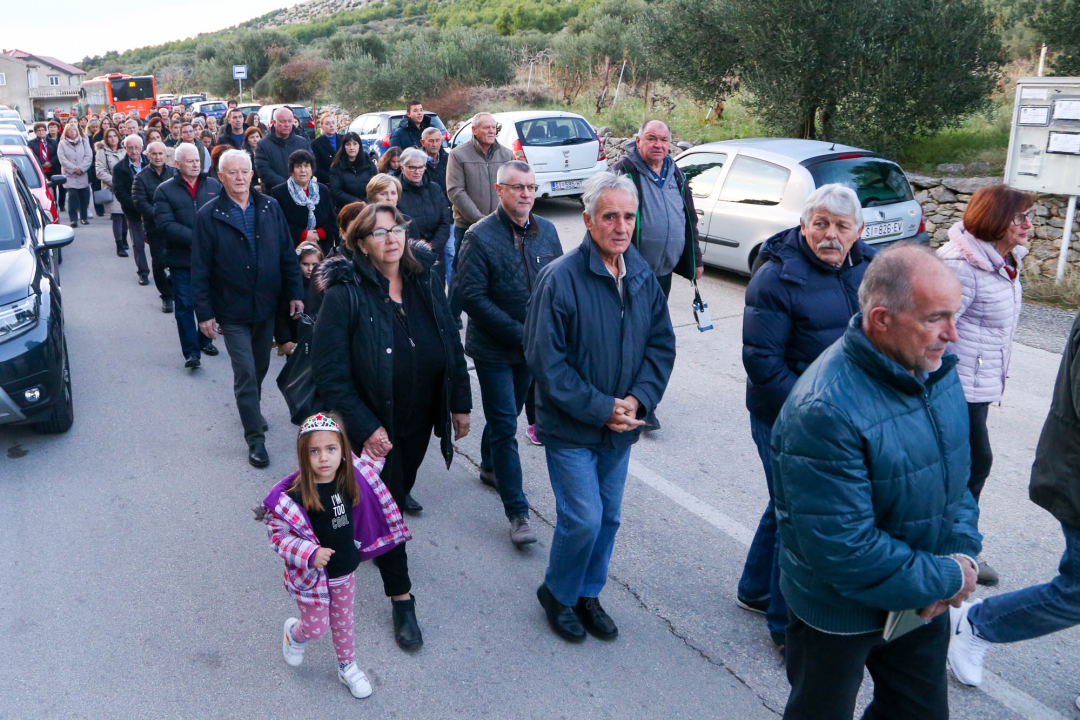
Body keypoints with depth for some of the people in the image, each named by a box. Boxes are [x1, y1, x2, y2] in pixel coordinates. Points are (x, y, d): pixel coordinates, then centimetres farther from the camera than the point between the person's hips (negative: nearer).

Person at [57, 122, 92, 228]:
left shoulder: (84, 142, 9)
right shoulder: (62, 144, 5)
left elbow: (89, 156, 0)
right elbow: (62, 159, -3)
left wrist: (81, 168, -10)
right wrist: (74, 168, -12)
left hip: (83, 175, 2)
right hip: (69, 175, -2)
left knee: (84, 195, 3)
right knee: (72, 195, -12)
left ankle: (83, 217, 17)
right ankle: (73, 219, -11)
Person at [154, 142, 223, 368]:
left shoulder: (214, 186, 8)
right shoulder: (165, 190, 0)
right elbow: (165, 224, -10)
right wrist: (194, 238, -20)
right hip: (181, 258, -2)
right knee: (185, 304, -2)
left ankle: (205, 339, 31)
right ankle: (191, 351, 2)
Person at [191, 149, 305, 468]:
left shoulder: (270, 207, 2)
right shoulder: (209, 215, -7)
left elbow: (287, 253, 6)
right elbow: (199, 270, -6)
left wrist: (295, 293, 1)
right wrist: (204, 312, -8)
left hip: (266, 305, 4)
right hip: (232, 310, -3)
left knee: (260, 367, 18)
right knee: (245, 373, -3)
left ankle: (251, 409, 44)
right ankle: (255, 439, 8)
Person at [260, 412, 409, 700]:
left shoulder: (350, 479, -11)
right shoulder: (292, 494, -28)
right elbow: (278, 535, -21)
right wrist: (310, 553, -33)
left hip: (345, 570, 4)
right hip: (311, 574, -4)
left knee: (343, 621, 22)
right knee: (316, 627, 12)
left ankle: (347, 666, 45)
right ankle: (294, 633, 47)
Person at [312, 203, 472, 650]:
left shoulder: (424, 283, -2)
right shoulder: (344, 295, -18)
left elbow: (452, 346, 6)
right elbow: (329, 373, -19)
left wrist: (460, 403, 6)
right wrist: (366, 428, -22)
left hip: (420, 419, 5)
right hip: (376, 425, -5)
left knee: (400, 491, 23)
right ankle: (401, 600, 20)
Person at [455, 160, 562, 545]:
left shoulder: (546, 231, 2)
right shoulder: (480, 237, -14)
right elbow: (471, 296, -18)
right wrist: (518, 333, -21)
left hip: (532, 345, 5)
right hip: (493, 348, -5)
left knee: (507, 414, 22)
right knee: (505, 427, -4)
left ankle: (489, 466, 48)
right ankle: (517, 513, 2)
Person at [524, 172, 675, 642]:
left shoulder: (642, 276, 2)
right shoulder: (560, 278, -18)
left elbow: (661, 344, 5)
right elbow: (545, 361, -18)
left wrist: (637, 399, -11)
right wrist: (601, 408, -19)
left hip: (620, 426, 6)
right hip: (570, 427, -6)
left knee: (608, 517, 15)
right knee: (583, 519, -3)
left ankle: (588, 594, 37)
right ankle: (557, 593, 25)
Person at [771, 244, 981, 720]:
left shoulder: (937, 368, -6)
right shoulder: (824, 411, -33)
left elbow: (958, 471, 8)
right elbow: (845, 552, -30)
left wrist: (962, 552, -7)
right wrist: (947, 579, -18)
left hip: (925, 598, 7)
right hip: (840, 614, -7)